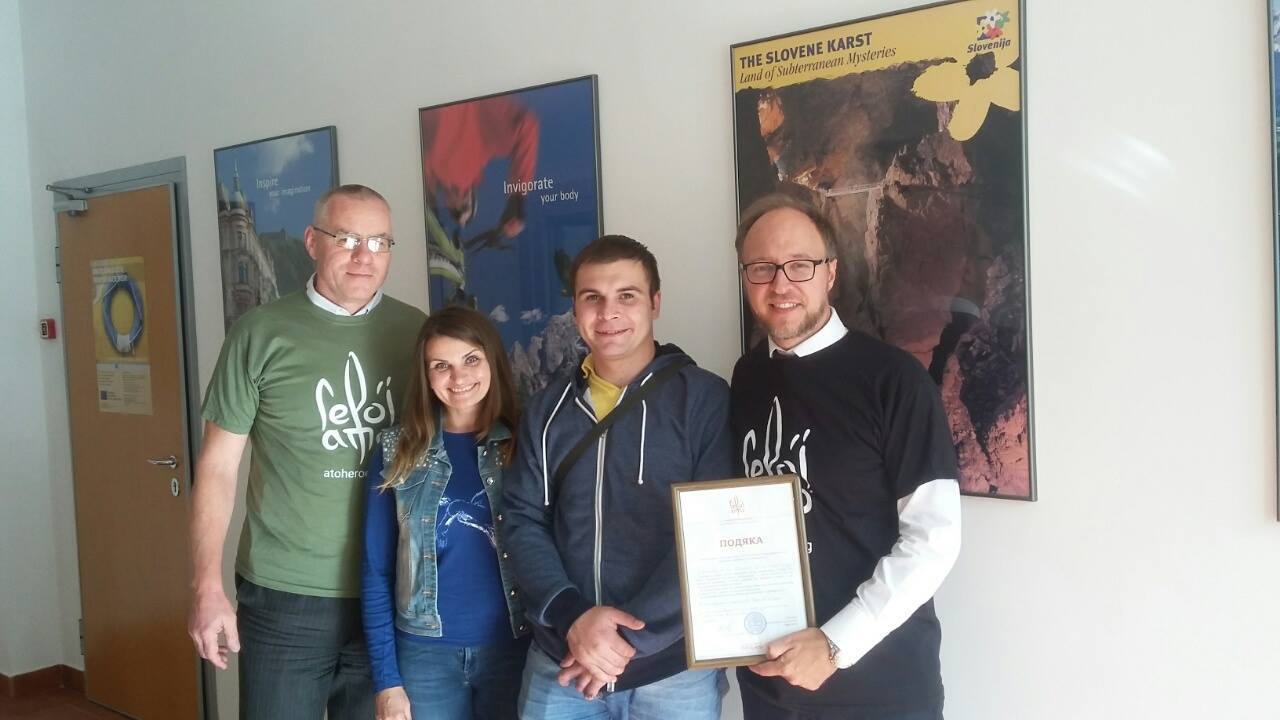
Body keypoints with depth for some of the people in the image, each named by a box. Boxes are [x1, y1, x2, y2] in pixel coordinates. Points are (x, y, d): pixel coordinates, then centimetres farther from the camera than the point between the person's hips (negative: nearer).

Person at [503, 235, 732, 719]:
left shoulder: (705, 399, -6)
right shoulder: (547, 410, 6)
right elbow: (523, 522, 3)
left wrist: (631, 635, -16)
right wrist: (570, 616, -13)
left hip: (674, 667, -2)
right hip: (560, 664, 3)